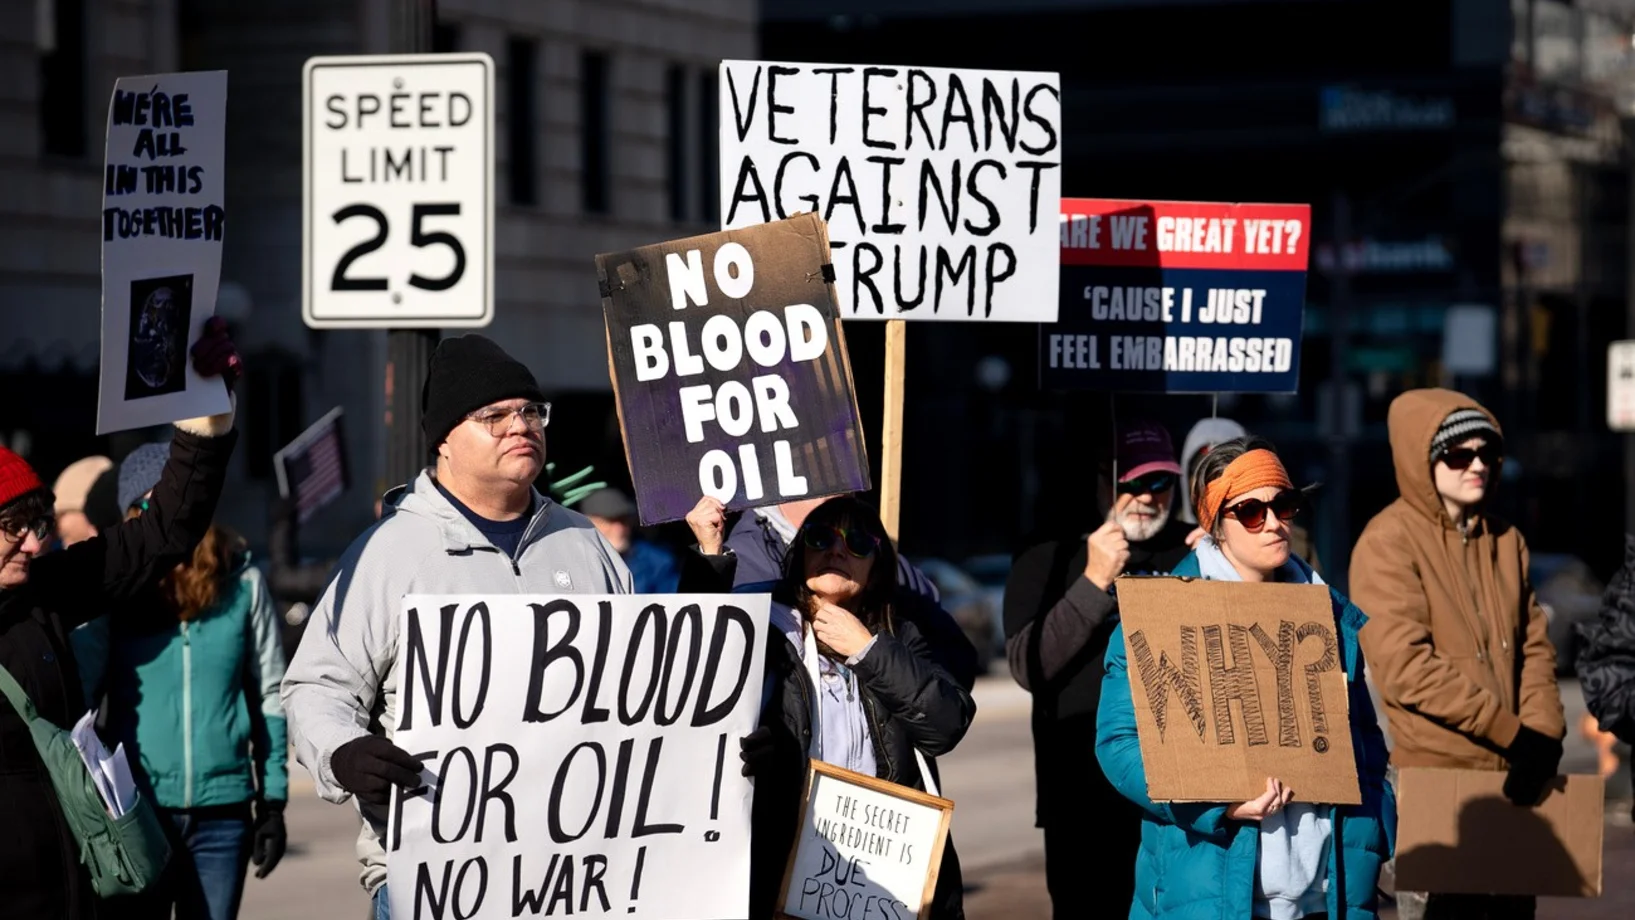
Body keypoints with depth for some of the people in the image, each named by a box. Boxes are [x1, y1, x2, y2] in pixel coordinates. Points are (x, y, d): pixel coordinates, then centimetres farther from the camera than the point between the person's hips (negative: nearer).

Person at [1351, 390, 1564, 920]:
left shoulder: (1505, 540, 12)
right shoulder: (1390, 542, -9)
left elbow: (1534, 646, 11)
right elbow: (1405, 667, -18)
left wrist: (1543, 733, -8)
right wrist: (1511, 732, -18)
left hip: (1510, 777, 6)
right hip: (1434, 777, -6)